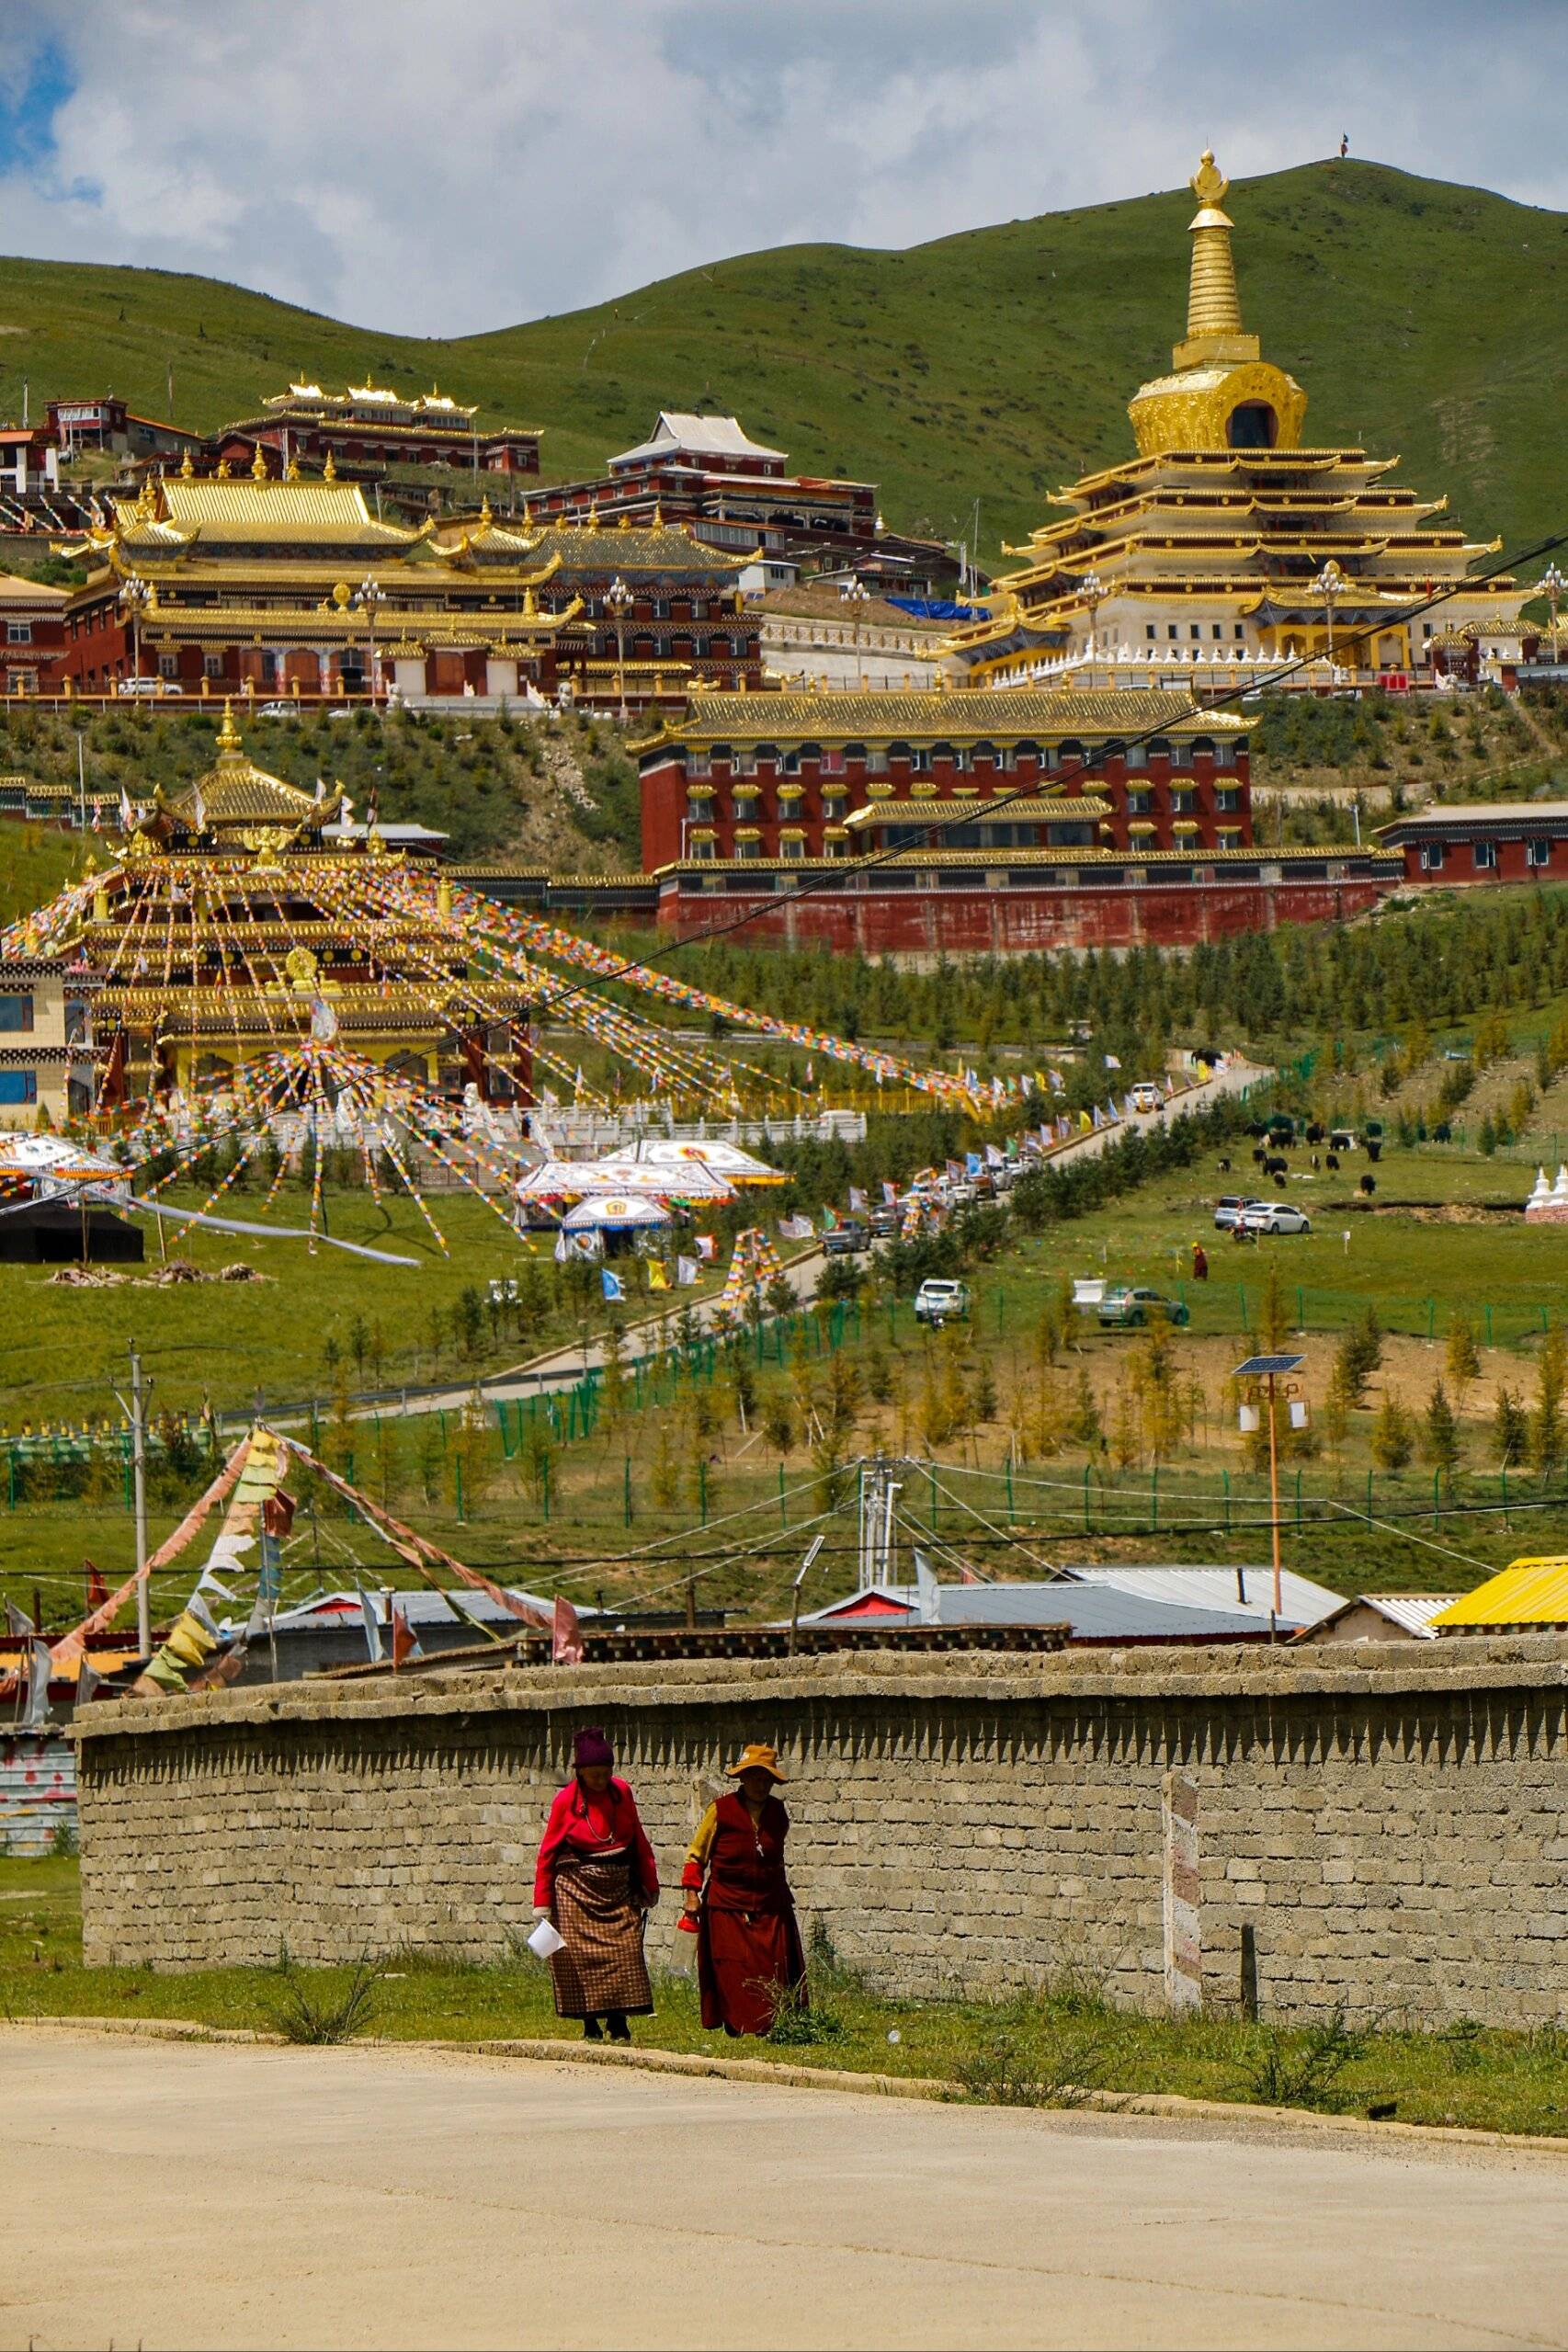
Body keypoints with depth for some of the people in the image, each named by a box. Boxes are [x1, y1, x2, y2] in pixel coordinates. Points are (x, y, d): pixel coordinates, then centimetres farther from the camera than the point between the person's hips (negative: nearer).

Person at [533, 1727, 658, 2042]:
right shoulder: (567, 1800, -5)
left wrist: (649, 1885, 17)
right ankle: (590, 2027, 4)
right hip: (577, 1890, -3)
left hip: (618, 1890, 3)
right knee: (582, 1956, -4)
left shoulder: (621, 1793, 4)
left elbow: (638, 1841, 14)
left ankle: (618, 2026, -2)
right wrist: (542, 1901, -4)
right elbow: (547, 1851, -2)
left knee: (624, 1953, -6)